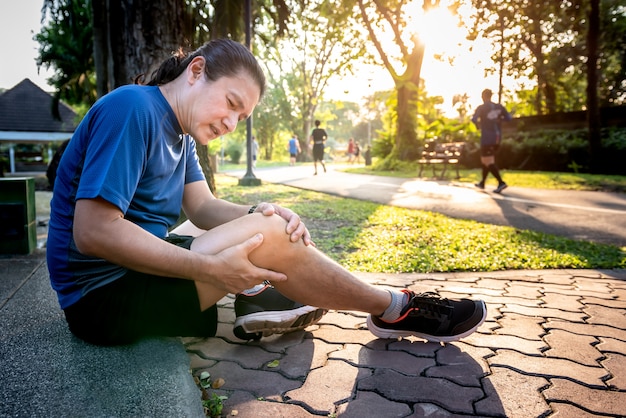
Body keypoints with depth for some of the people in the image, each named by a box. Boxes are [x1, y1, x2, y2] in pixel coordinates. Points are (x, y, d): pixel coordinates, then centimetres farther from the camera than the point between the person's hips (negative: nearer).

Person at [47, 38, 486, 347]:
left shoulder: (178, 129, 9)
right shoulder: (132, 108, -20)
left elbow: (203, 208, 4)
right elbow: (92, 231, -28)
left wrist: (258, 213, -17)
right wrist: (211, 269, -29)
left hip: (136, 266, 10)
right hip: (103, 293, -10)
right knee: (268, 238, -23)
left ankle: (255, 303, -7)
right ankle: (395, 310, -6)